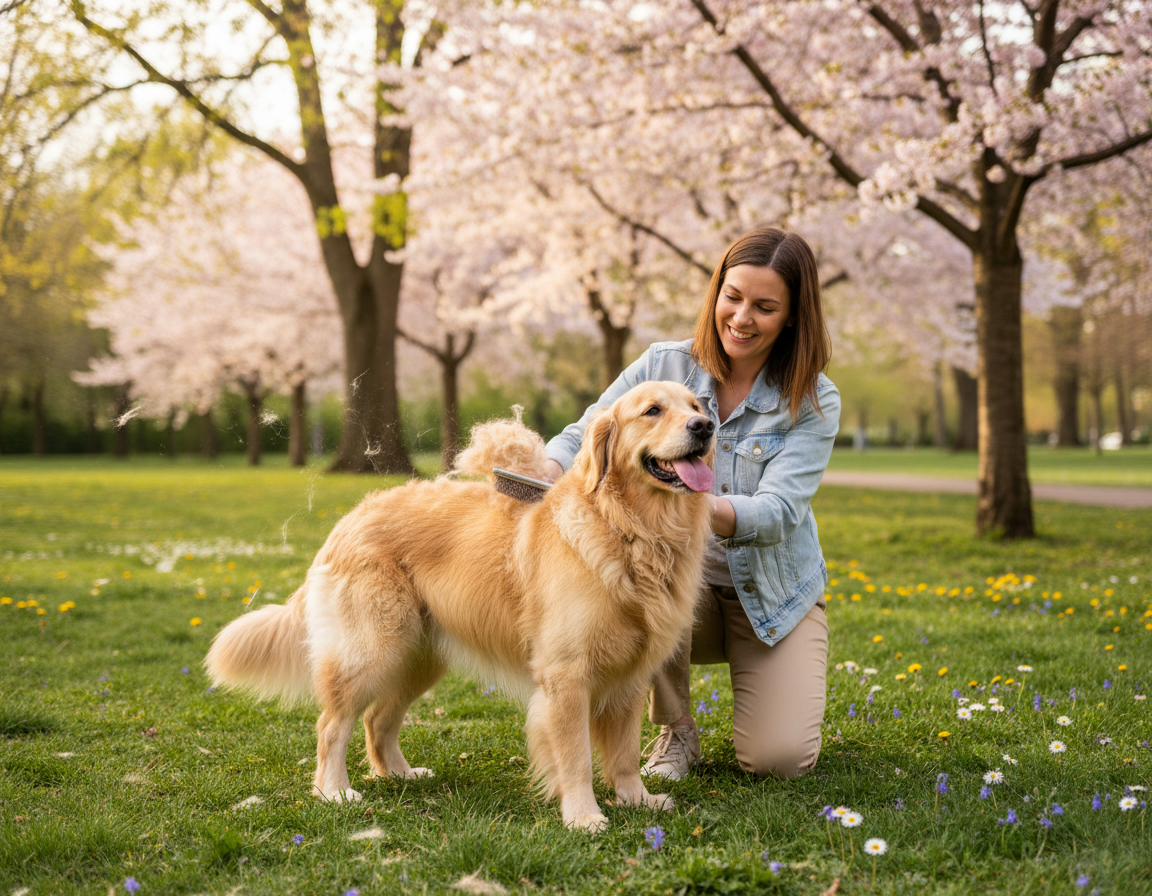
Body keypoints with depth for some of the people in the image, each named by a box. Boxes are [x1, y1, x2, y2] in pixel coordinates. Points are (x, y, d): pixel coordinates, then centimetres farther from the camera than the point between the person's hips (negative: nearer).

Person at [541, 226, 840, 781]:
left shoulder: (813, 402, -11)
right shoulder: (663, 366, -6)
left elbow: (777, 512, -22)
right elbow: (581, 438, -6)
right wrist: (545, 473, -31)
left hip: (772, 593, -1)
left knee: (780, 759, -21)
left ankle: (781, 697, 19)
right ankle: (675, 729, -10)